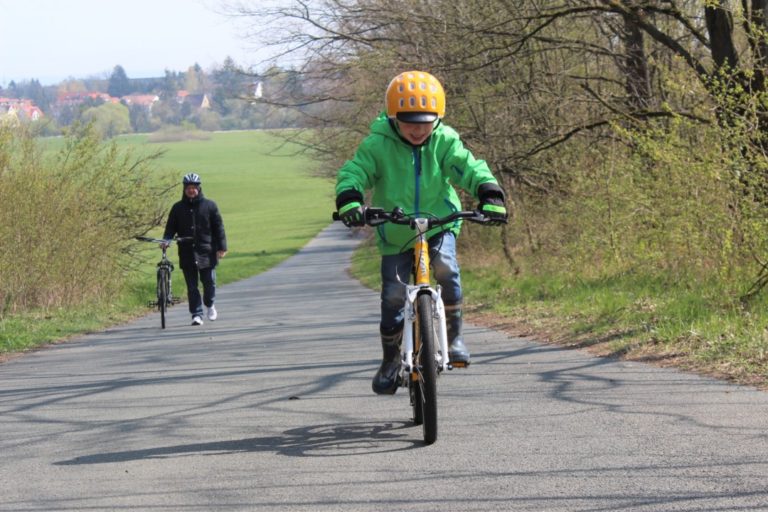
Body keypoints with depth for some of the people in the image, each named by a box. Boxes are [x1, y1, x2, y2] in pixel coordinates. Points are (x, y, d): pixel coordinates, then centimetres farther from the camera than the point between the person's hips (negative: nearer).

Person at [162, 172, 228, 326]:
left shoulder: (209, 205, 5)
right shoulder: (178, 208, 8)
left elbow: (218, 227, 5)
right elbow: (171, 227, 9)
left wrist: (222, 247, 0)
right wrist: (166, 240, -11)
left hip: (206, 252, -1)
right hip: (187, 254, 1)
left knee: (209, 282, 3)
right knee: (192, 286, -2)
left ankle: (210, 304, 30)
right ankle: (196, 314, 1)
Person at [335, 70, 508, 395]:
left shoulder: (445, 142, -7)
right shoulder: (377, 146, -12)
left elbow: (471, 169, -13)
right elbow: (353, 173, -19)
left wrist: (490, 197, -31)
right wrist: (349, 201, -40)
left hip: (439, 224, 0)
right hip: (395, 234, 0)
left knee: (445, 266, -28)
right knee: (393, 295, -5)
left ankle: (453, 335, -11)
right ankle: (390, 359, 16)